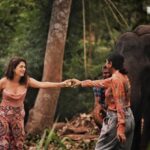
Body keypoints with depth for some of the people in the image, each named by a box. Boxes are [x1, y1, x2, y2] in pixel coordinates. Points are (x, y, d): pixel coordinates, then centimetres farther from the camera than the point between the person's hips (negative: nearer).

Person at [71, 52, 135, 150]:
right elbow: (101, 83, 26)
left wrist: (120, 127, -28)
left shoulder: (116, 79, -16)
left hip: (116, 119, -9)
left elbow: (120, 104, -23)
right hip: (128, 117, 9)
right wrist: (81, 83, 36)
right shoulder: (122, 77, 12)